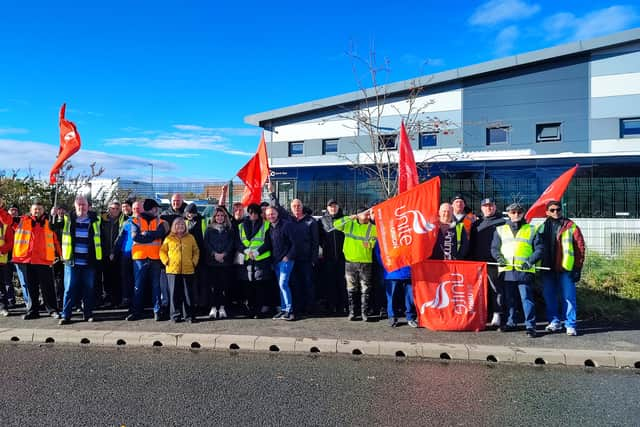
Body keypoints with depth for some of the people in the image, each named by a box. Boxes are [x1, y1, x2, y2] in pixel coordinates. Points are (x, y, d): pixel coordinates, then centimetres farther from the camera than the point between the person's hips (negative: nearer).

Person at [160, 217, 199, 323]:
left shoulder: (190, 237, 9)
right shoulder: (169, 238, 7)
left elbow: (196, 251, 13)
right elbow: (162, 251, 9)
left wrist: (194, 262, 1)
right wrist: (166, 261, -3)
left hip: (188, 270, 0)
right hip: (173, 270, 0)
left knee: (188, 294, 3)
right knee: (174, 294, 4)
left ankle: (189, 316, 10)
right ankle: (175, 315, 13)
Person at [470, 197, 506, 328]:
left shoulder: (502, 222, 2)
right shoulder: (476, 224, 19)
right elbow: (472, 243, 20)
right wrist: (472, 259, 12)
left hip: (495, 262, -5)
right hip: (478, 262, 5)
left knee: (496, 288, -4)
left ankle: (497, 315, 2)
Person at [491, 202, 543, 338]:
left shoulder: (531, 230, 9)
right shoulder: (500, 230, 14)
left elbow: (539, 249, 6)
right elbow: (494, 248, 13)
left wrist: (530, 261, -9)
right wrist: (499, 257, -6)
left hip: (525, 271, -2)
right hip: (506, 270, 3)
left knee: (527, 298, -4)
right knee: (509, 298, 11)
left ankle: (530, 326, 3)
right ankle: (510, 322, 24)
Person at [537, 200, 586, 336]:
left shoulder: (571, 227, -1)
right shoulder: (542, 228, 9)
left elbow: (580, 247, -3)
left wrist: (578, 268, -6)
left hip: (565, 269, -4)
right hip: (547, 269, 4)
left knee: (568, 297, 0)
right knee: (549, 297, 10)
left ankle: (570, 325, 8)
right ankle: (554, 322, 23)